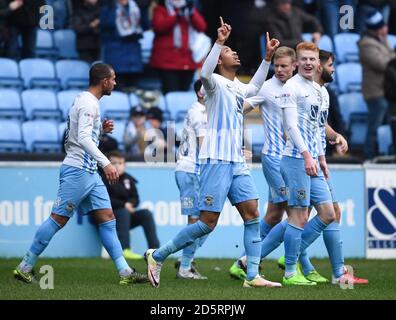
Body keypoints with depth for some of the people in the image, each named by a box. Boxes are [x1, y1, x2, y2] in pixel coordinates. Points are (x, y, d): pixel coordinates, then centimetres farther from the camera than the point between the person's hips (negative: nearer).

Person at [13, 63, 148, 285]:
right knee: (58, 219, -6)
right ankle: (25, 267, 0)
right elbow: (83, 138, -25)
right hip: (77, 170, -10)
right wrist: (106, 163, -31)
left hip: (90, 172, 10)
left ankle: (125, 272, 0)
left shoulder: (88, 101, 17)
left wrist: (102, 129, 12)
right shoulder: (88, 103, -14)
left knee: (107, 218, 3)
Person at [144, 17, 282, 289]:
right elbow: (205, 74, -30)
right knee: (208, 222, -9)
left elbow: (254, 88, 43)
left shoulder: (238, 88, 19)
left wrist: (268, 57, 37)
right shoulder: (216, 82, -5)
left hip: (238, 162, 8)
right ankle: (158, 256, 3)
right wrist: (219, 42, -35)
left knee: (252, 214, -1)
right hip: (217, 160, -8)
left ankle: (252, 276, 0)